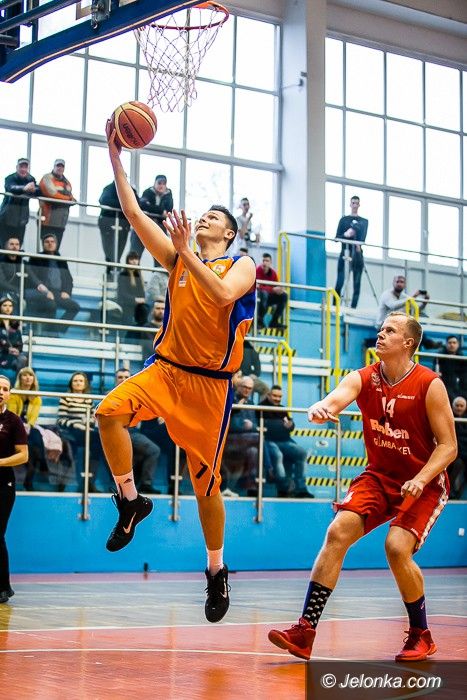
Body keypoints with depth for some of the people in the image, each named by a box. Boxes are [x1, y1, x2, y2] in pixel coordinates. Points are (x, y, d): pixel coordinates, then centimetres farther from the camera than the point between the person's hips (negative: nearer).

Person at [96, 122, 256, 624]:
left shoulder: (242, 265, 1)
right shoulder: (178, 258, 11)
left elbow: (223, 294, -23)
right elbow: (134, 213, 3)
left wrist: (186, 253, -23)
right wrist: (115, 159, -2)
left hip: (209, 382, -3)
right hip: (166, 368, 3)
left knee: (206, 483, 2)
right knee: (110, 411, -26)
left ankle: (216, 570, 22)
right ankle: (130, 501, -7)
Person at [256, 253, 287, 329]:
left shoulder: (273, 272, 0)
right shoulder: (258, 270, -16)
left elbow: (277, 286, 2)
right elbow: (259, 287, -25)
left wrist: (279, 289, -24)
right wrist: (273, 289, -34)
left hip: (268, 298, 6)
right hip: (257, 297, -6)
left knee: (284, 296, -11)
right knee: (264, 293, -37)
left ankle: (274, 322, -9)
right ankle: (259, 320, -26)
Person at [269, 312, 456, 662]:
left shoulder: (429, 385, -14)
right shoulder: (363, 379, -3)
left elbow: (448, 446, -12)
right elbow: (333, 401, -23)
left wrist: (420, 480, -27)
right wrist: (319, 409, -47)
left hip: (424, 482, -4)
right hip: (379, 476, 4)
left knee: (397, 547, -23)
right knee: (337, 532, -14)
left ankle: (421, 636, 2)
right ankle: (305, 632, -12)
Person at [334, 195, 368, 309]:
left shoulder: (364, 221, 14)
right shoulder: (343, 220, 12)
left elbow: (363, 237, 1)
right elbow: (337, 237, 6)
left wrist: (359, 244, -20)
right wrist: (345, 235, -14)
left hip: (357, 254, 1)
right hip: (345, 252, -1)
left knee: (357, 282, -4)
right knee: (340, 281, -12)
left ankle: (353, 307, -6)